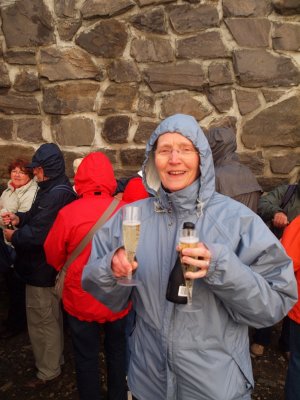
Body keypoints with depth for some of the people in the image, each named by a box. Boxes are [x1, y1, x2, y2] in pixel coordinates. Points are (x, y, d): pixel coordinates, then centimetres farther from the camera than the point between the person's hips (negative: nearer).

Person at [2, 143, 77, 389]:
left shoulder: (56, 195, -28)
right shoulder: (55, 189, 8)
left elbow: (37, 234, -30)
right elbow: (39, 218, 17)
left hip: (42, 269, -11)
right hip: (48, 266, 11)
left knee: (41, 321, 7)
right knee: (51, 317, 24)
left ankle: (48, 371, 26)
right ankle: (55, 358, 44)